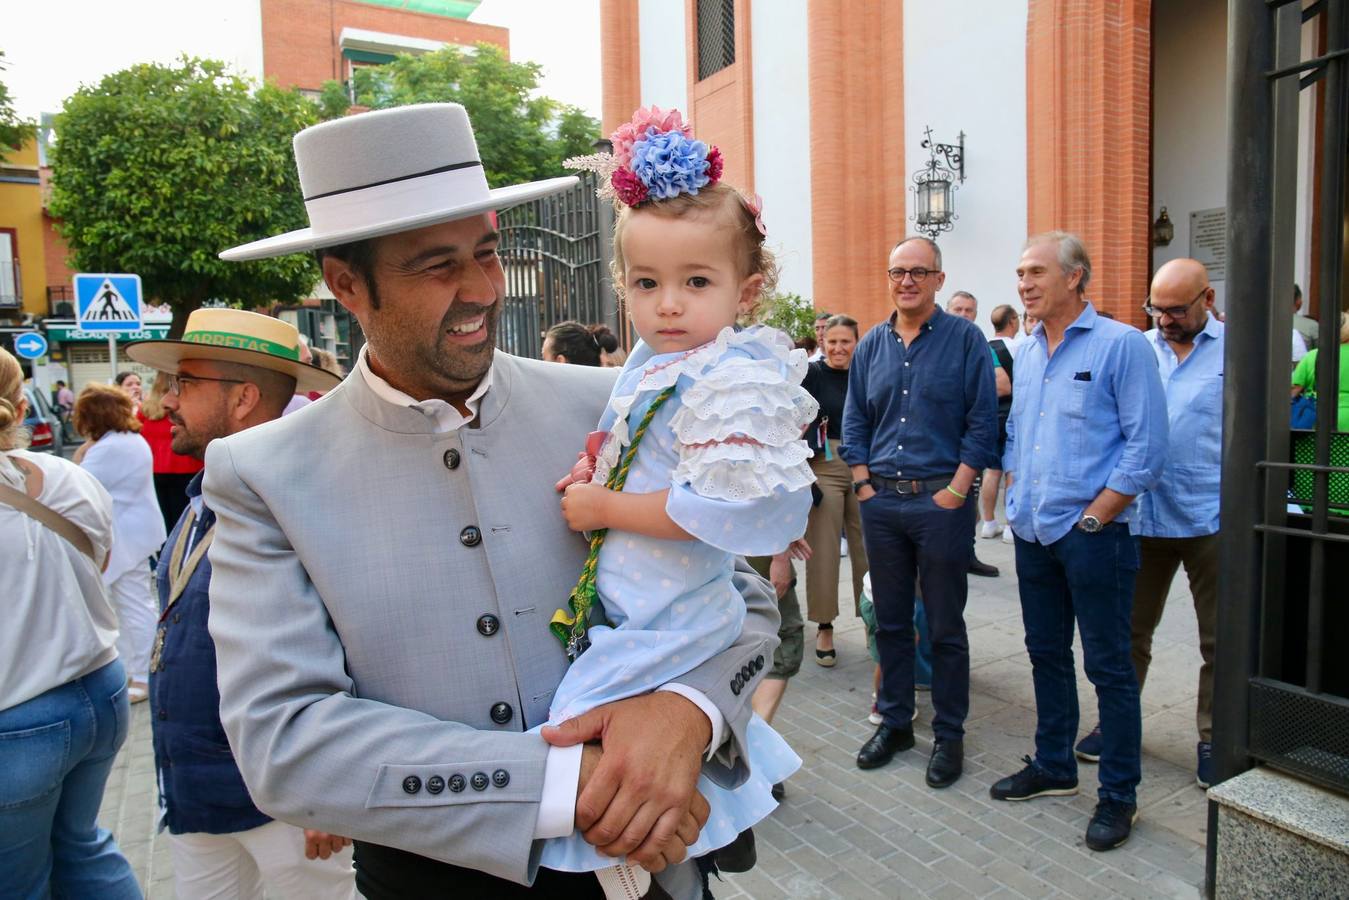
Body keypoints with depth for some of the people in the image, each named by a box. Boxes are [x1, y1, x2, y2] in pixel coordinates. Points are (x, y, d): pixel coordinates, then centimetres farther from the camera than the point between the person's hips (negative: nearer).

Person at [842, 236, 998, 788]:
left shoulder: (965, 339, -3)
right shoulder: (872, 345, 10)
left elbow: (983, 423, -6)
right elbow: (854, 422, 12)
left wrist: (956, 490, -12)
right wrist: (863, 484, 3)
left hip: (941, 500, -4)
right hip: (881, 500, 4)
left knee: (945, 627, 5)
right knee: (890, 620, 13)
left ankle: (949, 735, 20)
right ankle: (894, 722, 28)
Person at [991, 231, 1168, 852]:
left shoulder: (1121, 345, -8)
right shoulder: (1027, 355, 12)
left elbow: (1147, 446, -12)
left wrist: (1093, 517, -14)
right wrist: (1017, 498, 7)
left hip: (1093, 535, -6)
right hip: (1032, 534, 7)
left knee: (1108, 666, 3)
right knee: (1046, 654, 17)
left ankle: (1118, 795, 18)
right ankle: (1053, 766, 33)